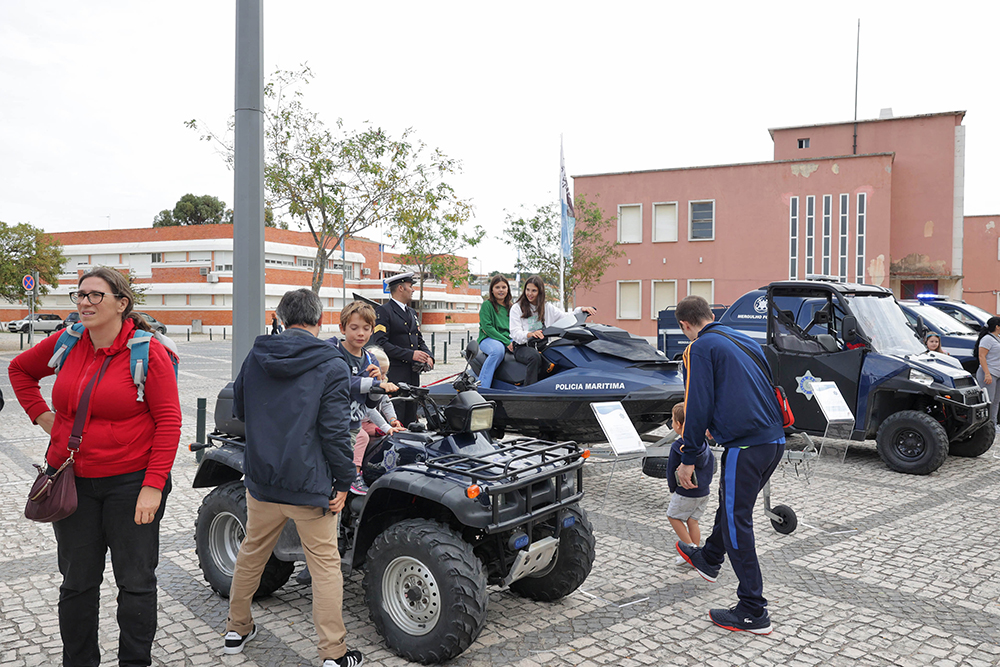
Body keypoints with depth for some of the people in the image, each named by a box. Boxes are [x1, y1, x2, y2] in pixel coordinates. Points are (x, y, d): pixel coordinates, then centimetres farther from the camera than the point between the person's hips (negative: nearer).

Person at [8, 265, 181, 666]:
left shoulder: (148, 352, -12)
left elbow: (168, 421, -14)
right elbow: (20, 368, 23)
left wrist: (153, 486, -19)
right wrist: (42, 416, 10)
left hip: (131, 480, -4)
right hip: (72, 482, 5)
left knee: (135, 581, 8)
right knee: (77, 581, 17)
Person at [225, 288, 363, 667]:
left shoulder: (255, 357, 4)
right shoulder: (331, 365, -13)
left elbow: (239, 411, 17)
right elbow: (335, 431, -16)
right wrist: (343, 482, -8)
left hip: (260, 478, 5)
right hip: (309, 483, -5)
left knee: (251, 554, 23)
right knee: (325, 566, 5)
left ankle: (237, 630, 38)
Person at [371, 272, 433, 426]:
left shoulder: (412, 312, 21)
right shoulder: (383, 311, -6)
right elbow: (380, 343, -15)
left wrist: (428, 356, 3)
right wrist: (410, 354, -18)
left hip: (413, 373, 8)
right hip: (394, 374, -8)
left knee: (411, 420, 11)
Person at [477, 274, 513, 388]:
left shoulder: (510, 307, 19)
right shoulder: (487, 305, 0)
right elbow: (487, 327, -10)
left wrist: (514, 341, -4)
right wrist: (506, 342, -17)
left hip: (508, 339, 5)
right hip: (488, 339, -5)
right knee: (498, 350, -39)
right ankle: (481, 386, -33)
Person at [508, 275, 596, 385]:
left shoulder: (547, 307, 17)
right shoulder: (516, 308, 5)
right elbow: (515, 333, -7)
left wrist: (581, 310, -9)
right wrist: (530, 334, -28)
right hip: (522, 347, -3)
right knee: (535, 357, -38)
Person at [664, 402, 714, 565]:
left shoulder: (677, 447, -18)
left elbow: (671, 471, -11)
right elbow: (711, 461, 11)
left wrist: (672, 489, 4)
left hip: (685, 493, -7)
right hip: (704, 491, 7)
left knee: (673, 516, 12)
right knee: (693, 520, 15)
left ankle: (691, 547, 6)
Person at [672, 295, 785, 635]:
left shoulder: (700, 348, -5)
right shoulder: (745, 340, 20)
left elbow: (698, 406, -11)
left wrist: (688, 458, -5)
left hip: (745, 446, -9)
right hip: (775, 440, 9)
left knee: (737, 523, 0)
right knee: (731, 505, 26)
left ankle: (753, 613, 5)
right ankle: (708, 559, 48)